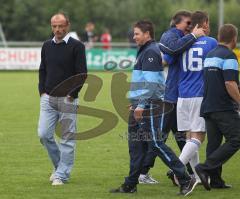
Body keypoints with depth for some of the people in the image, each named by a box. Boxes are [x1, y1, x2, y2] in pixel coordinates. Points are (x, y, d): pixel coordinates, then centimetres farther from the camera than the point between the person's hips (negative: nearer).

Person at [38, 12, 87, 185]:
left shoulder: (76, 46, -5)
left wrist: (71, 95, -11)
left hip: (68, 99, -5)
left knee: (67, 139, -1)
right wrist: (42, 92, 7)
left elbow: (82, 74, -7)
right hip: (48, 99, 5)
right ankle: (59, 166, 18)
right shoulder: (47, 46, 12)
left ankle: (62, 175, 5)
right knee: (44, 134, -2)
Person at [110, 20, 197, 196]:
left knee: (155, 143, -10)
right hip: (142, 105, 10)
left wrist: (141, 104, -23)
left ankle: (186, 179, -8)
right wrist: (135, 103, 23)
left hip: (149, 105, -10)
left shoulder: (151, 52, -13)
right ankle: (131, 184, 14)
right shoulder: (145, 51, 18)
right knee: (136, 145, 10)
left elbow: (151, 82, -21)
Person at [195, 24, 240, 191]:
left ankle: (215, 180, 6)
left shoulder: (210, 55, 16)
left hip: (208, 107, 9)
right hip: (224, 107, -9)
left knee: (214, 143, 9)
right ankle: (206, 168, -16)